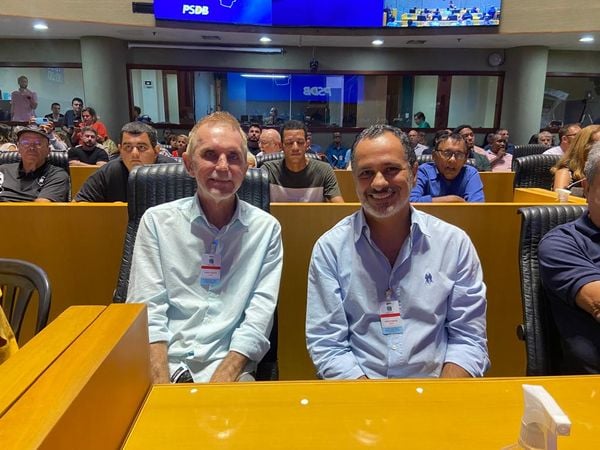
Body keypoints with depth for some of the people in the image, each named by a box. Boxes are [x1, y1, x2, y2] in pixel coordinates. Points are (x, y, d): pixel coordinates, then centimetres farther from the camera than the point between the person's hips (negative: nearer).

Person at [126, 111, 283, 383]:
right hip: (165, 366, 1)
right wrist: (162, 388, -12)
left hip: (231, 370, 0)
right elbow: (147, 311, -1)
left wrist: (221, 380, -14)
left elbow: (258, 318, -3)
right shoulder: (156, 221, 4)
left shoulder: (267, 228, 3)